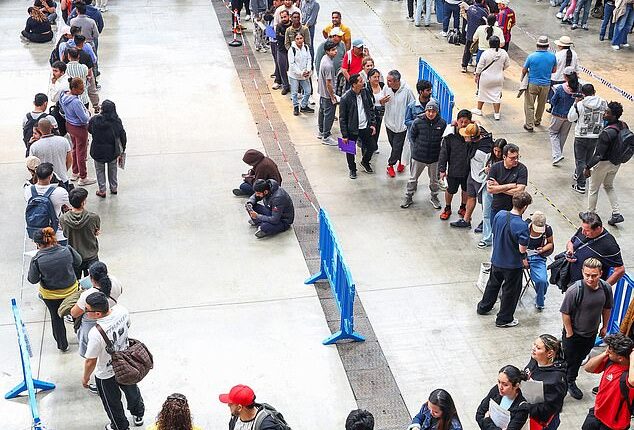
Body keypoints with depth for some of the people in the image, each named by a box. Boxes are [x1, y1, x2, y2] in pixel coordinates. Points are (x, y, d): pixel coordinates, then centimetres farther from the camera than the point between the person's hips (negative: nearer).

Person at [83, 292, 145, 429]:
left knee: (112, 404, 24)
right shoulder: (122, 310, -25)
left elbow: (91, 361, -25)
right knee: (131, 390, 33)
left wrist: (85, 378, -5)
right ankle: (138, 415, 59)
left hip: (106, 375, -6)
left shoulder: (96, 333, -41)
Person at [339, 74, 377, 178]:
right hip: (352, 129, -4)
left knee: (371, 147, 13)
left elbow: (371, 109, 9)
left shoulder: (365, 93, -4)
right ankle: (352, 169, 35)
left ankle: (365, 162, 43)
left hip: (365, 127, 4)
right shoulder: (346, 98, -19)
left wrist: (373, 124, 3)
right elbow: (342, 118, -13)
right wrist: (344, 135, -12)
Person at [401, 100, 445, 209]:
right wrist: (418, 147, 5)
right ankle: (408, 197, 29)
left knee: (434, 179, 18)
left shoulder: (442, 123, -11)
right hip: (418, 156, -1)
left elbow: (444, 139, 3)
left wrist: (437, 148, 3)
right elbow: (413, 137, 2)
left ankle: (434, 197, 38)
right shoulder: (418, 122, -13)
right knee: (413, 178, 13)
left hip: (434, 158, 1)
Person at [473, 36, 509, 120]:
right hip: (499, 78, 3)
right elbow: (507, 65, 5)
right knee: (497, 95, 10)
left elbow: (480, 66, -11)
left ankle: (479, 110, 30)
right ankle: (497, 114, 12)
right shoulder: (504, 53, -7)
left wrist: (477, 75, 2)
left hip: (486, 78, -3)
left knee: (482, 93, 16)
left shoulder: (486, 53, -18)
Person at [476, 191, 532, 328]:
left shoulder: (500, 214, -11)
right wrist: (524, 259, -4)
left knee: (493, 283, 28)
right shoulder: (521, 226, -30)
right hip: (513, 264, -6)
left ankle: (483, 307, 47)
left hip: (496, 259, 6)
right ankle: (504, 319, 27)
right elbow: (522, 249, -26)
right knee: (510, 291, 15)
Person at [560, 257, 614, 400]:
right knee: (569, 359, 12)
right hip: (574, 333, -5)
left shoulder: (606, 288, -15)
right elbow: (565, 312, -21)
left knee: (580, 357, 24)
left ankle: (570, 381, 47)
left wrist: (605, 326, 11)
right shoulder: (575, 290, -31)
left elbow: (607, 308, 4)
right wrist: (569, 332, -15)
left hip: (591, 333, 5)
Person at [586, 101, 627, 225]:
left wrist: (588, 168, -17)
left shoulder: (607, 133, -32)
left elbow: (598, 155, -28)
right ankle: (616, 214, 21)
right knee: (609, 186, 26)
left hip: (604, 163, -7)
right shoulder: (624, 126, -8)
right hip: (616, 163, 7)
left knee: (593, 189, 14)